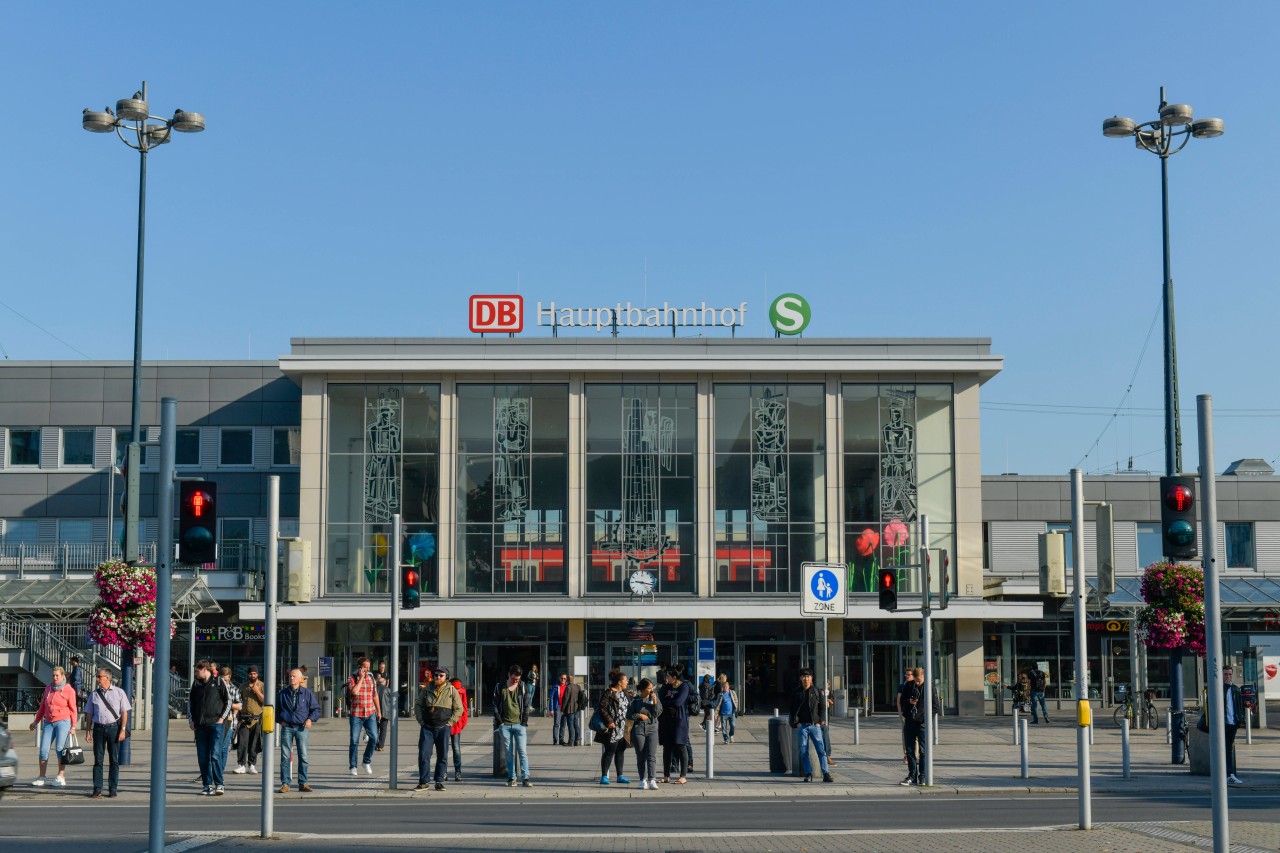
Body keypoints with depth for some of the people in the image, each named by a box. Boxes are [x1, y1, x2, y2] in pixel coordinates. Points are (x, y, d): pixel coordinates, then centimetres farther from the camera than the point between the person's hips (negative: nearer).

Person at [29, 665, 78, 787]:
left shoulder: (69, 690, -2)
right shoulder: (48, 688, 13)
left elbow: (73, 710, -2)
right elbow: (42, 706, 22)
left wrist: (73, 726, -7)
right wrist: (36, 721, 23)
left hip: (63, 721, -5)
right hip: (49, 722, 5)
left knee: (60, 748, -9)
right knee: (43, 750, 0)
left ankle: (61, 777, -4)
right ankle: (41, 777, 8)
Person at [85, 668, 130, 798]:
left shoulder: (119, 693, 4)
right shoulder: (94, 694, 10)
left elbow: (124, 712, 1)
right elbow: (89, 714, 12)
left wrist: (123, 730, -7)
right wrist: (89, 731, 5)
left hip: (114, 728, -2)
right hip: (98, 728, 2)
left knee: (114, 760, 2)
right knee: (98, 760, 0)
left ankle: (113, 789, 7)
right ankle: (97, 790, 1)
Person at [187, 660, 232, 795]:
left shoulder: (218, 682, 0)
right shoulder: (196, 684, 12)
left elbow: (228, 700, 3)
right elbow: (190, 701, 21)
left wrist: (222, 718, -5)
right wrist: (191, 720, 11)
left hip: (215, 724, -5)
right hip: (200, 726, 5)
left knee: (214, 755, -11)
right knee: (202, 757, 4)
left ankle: (219, 784, -8)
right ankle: (207, 784, 11)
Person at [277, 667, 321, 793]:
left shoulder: (307, 693, 5)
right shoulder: (282, 693, 8)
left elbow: (316, 709, 11)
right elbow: (276, 709, 20)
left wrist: (310, 719, -5)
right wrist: (280, 720, 6)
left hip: (302, 727, -1)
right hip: (287, 727, 1)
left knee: (303, 756, -2)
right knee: (285, 756, -2)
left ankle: (303, 783, 4)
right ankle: (285, 783, 2)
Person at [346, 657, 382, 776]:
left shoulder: (371, 678, 11)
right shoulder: (352, 679, -1)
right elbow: (354, 692, -20)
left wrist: (379, 711, 14)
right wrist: (361, 678, -13)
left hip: (370, 714, 3)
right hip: (356, 714, -3)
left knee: (374, 738, -7)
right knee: (354, 741, -1)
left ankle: (367, 761, 12)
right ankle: (353, 766, 8)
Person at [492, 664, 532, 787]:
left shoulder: (522, 687, 4)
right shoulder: (500, 687, 4)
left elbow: (526, 706, 5)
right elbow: (495, 705, 5)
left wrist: (524, 722, -3)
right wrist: (499, 722, -3)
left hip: (519, 725, 0)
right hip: (504, 725, 0)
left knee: (523, 751, -6)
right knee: (509, 753, 3)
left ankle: (525, 778, -7)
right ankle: (511, 778, 9)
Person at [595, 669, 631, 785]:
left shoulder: (624, 693, 12)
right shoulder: (609, 693, -14)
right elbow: (602, 708, -17)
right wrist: (609, 721, -22)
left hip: (622, 729, 8)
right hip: (613, 728, -8)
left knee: (620, 751, 12)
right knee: (609, 752, -4)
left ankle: (620, 776, 19)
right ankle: (604, 776, 2)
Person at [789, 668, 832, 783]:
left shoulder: (817, 692, 7)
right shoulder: (796, 693, 8)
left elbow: (822, 707, 7)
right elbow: (792, 709, 9)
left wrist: (820, 722, -3)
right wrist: (796, 722, -3)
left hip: (815, 725, -1)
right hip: (801, 726, 1)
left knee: (821, 750, -7)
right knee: (803, 752, -1)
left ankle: (826, 774, -8)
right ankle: (808, 774, 6)